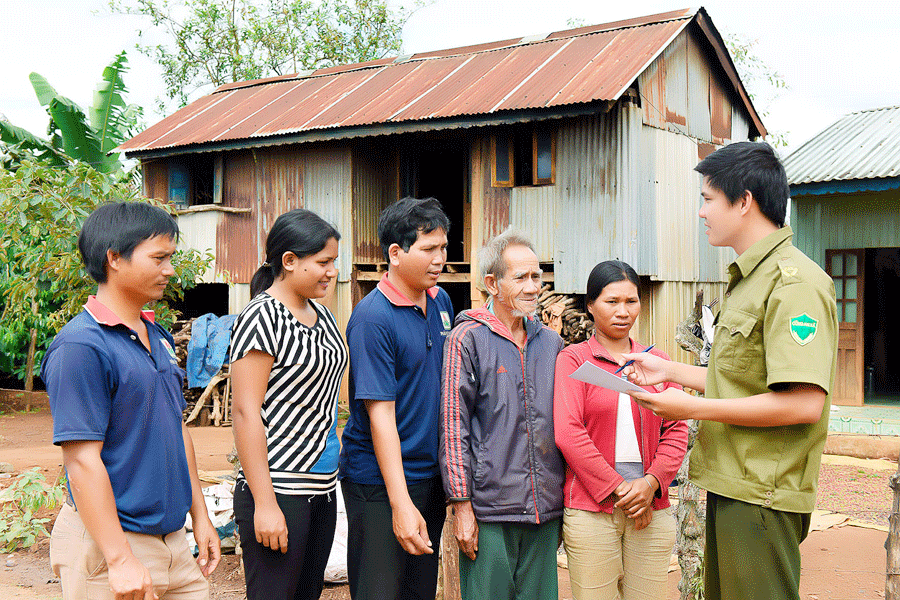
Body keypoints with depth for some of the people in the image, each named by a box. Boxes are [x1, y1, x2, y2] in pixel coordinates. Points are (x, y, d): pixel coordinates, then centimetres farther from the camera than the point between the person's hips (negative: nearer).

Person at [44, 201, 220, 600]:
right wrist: (120, 560, -21)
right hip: (108, 542, -8)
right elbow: (83, 460, -20)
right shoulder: (81, 346, -17)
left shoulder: (159, 338, 10)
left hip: (171, 537, 8)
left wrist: (200, 516, 17)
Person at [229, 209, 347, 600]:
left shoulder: (322, 316, 13)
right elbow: (246, 412, -17)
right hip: (278, 491, -8)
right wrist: (264, 504, -19)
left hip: (322, 490, 8)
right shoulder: (261, 319, -13)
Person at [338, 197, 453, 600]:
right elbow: (380, 414, -20)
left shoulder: (441, 301, 7)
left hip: (431, 475, 7)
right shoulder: (373, 317, -17)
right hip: (380, 483, -7)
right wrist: (401, 503, -22)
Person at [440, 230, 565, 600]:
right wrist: (462, 505, -10)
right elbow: (453, 426, -7)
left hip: (546, 512, 5)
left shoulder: (551, 342, 12)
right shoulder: (467, 339, -5)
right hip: (489, 511, -5)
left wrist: (568, 501, 16)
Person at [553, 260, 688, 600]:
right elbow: (568, 433, -8)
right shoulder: (573, 359, 1)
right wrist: (616, 489, -10)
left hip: (652, 509, 3)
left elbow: (676, 431, 9)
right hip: (590, 510, -3)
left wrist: (651, 483, -7)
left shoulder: (657, 361, 13)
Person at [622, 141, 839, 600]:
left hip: (761, 499, -10)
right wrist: (669, 371, 19)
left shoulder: (794, 282, -18)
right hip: (732, 486, 10)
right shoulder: (748, 280, 16)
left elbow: (804, 403, -25)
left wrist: (692, 407, -20)